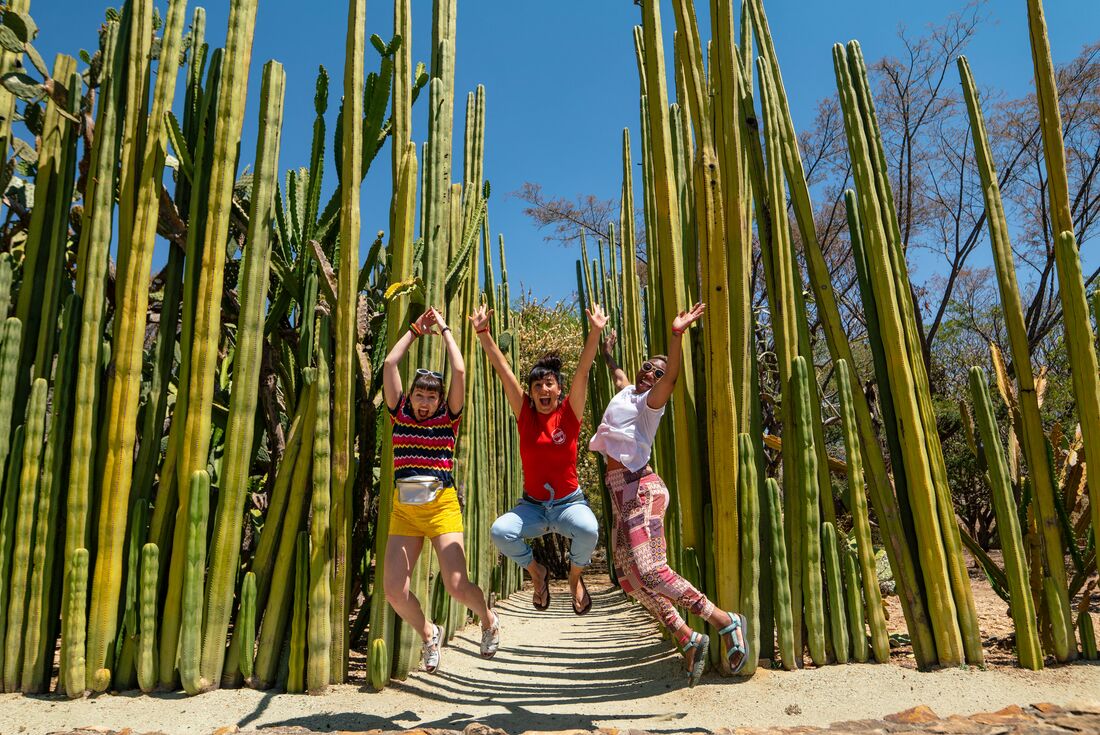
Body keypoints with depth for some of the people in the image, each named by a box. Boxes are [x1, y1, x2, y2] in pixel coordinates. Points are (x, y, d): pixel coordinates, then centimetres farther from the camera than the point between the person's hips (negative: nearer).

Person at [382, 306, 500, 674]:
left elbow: (459, 371, -5)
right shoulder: (400, 416, 8)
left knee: (457, 586, -11)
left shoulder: (448, 419, 3)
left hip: (442, 508, -3)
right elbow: (389, 364, 3)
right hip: (404, 510, 3)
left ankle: (488, 619, 24)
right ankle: (428, 634, 25)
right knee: (393, 589, -5)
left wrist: (444, 329, 4)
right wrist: (414, 330, 9)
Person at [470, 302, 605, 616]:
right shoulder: (525, 414, -1)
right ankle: (537, 572, 6)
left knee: (588, 530, -34)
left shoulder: (569, 413, -5)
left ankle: (575, 577, 3)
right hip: (532, 505, 2)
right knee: (500, 531, -27)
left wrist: (595, 331, -26)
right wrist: (483, 333, -12)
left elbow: (583, 370, -15)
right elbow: (503, 370, -7)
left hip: (569, 503, -2)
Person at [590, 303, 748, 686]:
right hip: (621, 493, 9)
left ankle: (725, 621, -14)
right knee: (629, 578, 6)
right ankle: (689, 640, 13)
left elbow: (670, 378, -26)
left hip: (640, 488, -9)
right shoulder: (625, 392, 18)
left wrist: (676, 335, -39)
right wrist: (608, 352, 58)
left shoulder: (650, 402, -4)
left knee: (648, 571, -21)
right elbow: (617, 373, 43)